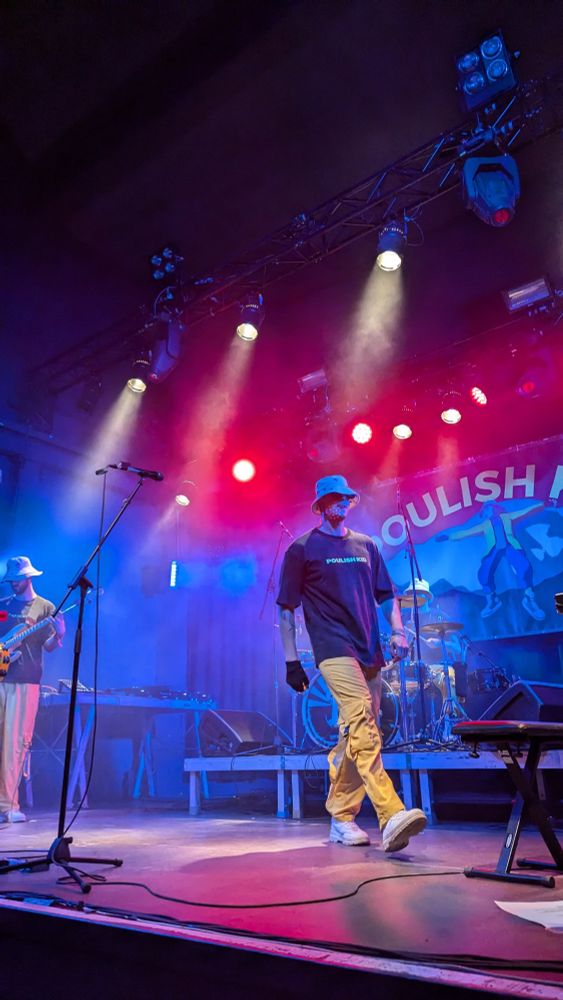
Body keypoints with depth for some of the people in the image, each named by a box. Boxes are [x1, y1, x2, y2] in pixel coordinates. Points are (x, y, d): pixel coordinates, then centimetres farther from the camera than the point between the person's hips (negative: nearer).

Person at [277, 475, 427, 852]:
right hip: (334, 651, -5)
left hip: (370, 652, 5)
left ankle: (341, 818, 20)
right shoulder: (302, 549, 4)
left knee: (355, 736, 8)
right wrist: (291, 660, -1)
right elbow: (286, 609, 3)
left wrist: (398, 631, 4)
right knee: (364, 729, -20)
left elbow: (386, 595, 21)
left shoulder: (366, 545, 18)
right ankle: (391, 817, -25)